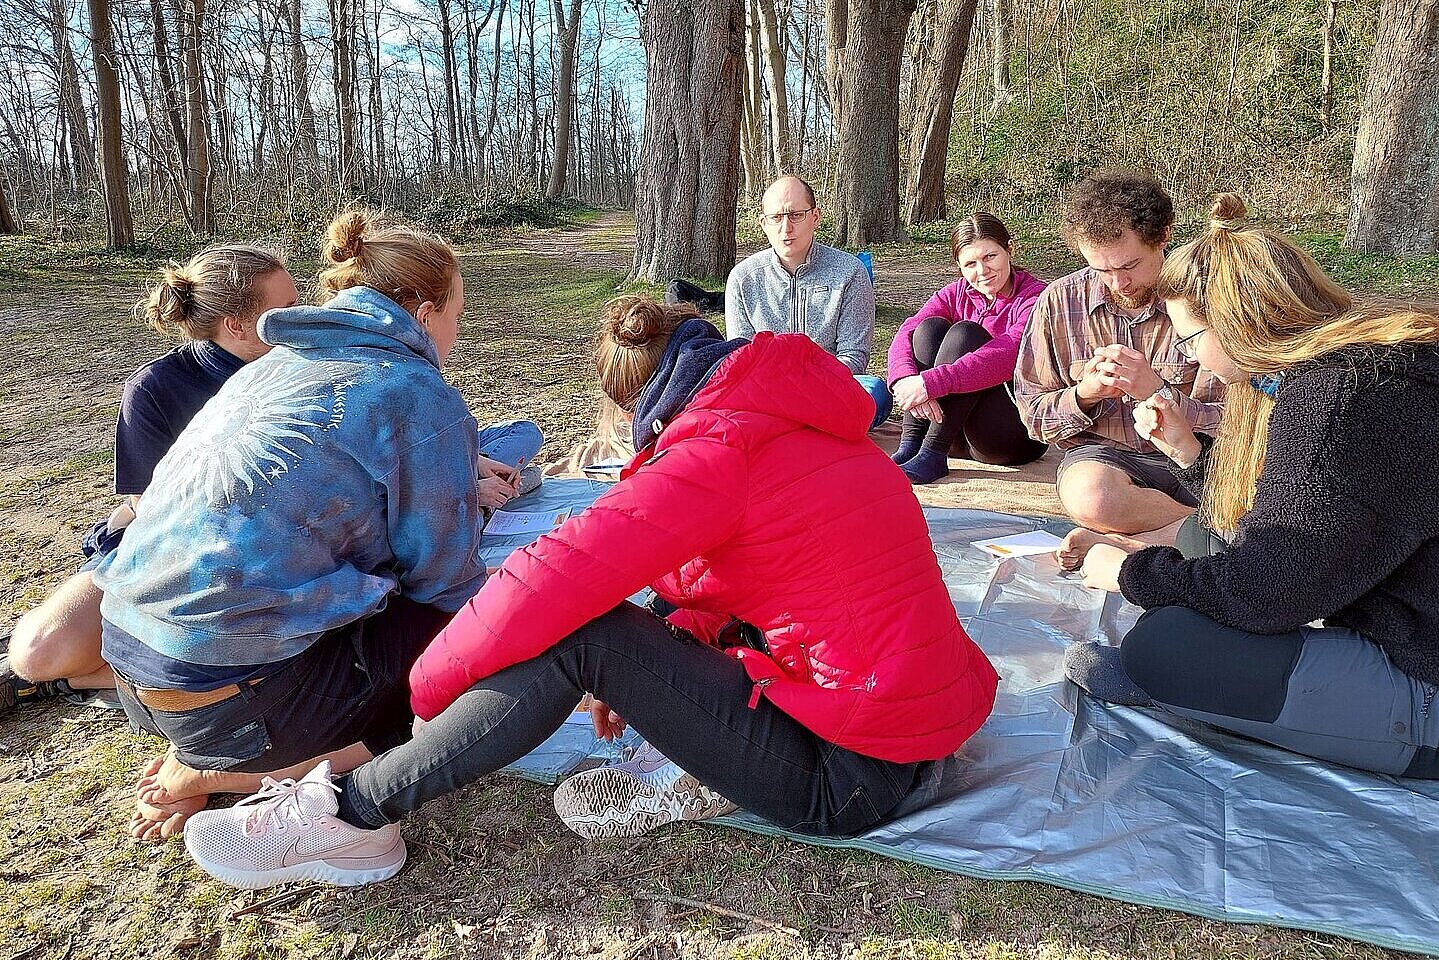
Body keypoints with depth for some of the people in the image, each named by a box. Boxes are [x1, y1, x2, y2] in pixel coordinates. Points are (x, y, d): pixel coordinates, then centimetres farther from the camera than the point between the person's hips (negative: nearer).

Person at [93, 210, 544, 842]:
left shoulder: (283, 362, 14)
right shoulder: (420, 396, -10)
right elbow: (443, 576, -4)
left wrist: (454, 477, 28)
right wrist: (468, 505, 17)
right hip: (233, 695, -9)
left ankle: (201, 754, 11)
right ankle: (220, 774, 1)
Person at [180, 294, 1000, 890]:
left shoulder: (717, 451, -19)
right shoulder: (802, 420, 9)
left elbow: (558, 575, -22)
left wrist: (428, 681, -7)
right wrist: (651, 672, 9)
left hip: (852, 776, -9)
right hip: (919, 711, 9)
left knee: (582, 632, -16)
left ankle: (353, 814, -7)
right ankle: (708, 777, 8)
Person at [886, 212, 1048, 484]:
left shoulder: (1035, 298, -8)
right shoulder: (956, 294, 9)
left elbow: (1006, 357, -28)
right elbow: (904, 336, -9)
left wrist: (930, 383, -36)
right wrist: (906, 380, -31)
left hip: (1020, 434, -5)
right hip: (957, 428, 5)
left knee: (965, 333, -24)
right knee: (930, 327, -14)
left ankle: (932, 454, -29)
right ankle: (909, 445, -23)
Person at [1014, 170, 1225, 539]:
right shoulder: (1060, 302, 0)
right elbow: (1034, 415, 6)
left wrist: (1157, 391, -20)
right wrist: (1084, 394, -15)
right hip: (1101, 452, 1)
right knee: (1092, 497, -38)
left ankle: (1113, 540, -18)